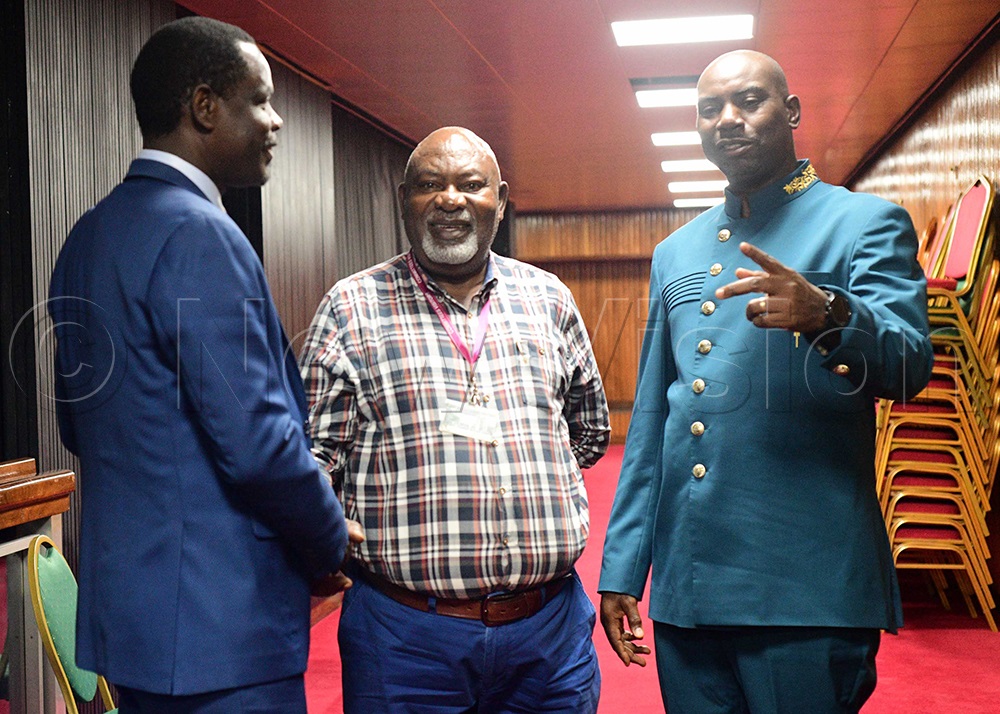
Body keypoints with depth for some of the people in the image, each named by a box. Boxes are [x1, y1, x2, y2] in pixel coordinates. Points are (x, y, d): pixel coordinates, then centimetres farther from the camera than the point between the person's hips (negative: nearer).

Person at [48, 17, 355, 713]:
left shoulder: (90, 234, 10)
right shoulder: (198, 234, -19)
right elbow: (257, 441, -23)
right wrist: (333, 543, -5)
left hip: (126, 604, 10)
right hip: (218, 629, -9)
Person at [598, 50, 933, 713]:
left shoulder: (867, 223, 0)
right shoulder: (675, 253, 14)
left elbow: (909, 365, -16)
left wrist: (828, 316, -38)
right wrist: (622, 565, 10)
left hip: (807, 587, -4)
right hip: (684, 585, 5)